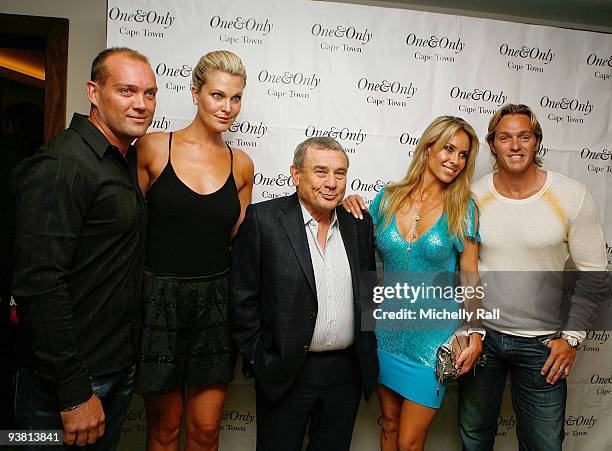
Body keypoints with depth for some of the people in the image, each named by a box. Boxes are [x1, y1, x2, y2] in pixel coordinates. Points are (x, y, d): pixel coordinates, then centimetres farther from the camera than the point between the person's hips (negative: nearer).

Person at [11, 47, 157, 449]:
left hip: (121, 368, 8)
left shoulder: (128, 160, 8)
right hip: (67, 384, -8)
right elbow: (39, 285, -24)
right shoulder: (60, 166, -19)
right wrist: (74, 393, -21)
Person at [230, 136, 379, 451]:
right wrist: (258, 357, -7)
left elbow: (369, 290, 11)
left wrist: (366, 350, 8)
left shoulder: (359, 223, 3)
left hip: (347, 370, 4)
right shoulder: (263, 219, -11)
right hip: (285, 373, -4)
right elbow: (242, 298, -9)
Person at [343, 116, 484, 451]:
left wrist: (476, 335, -7)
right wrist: (352, 212, -7)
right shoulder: (388, 196, -1)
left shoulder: (463, 208, -6)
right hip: (388, 328, 3)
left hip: (433, 335, -2)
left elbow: (470, 275, -2)